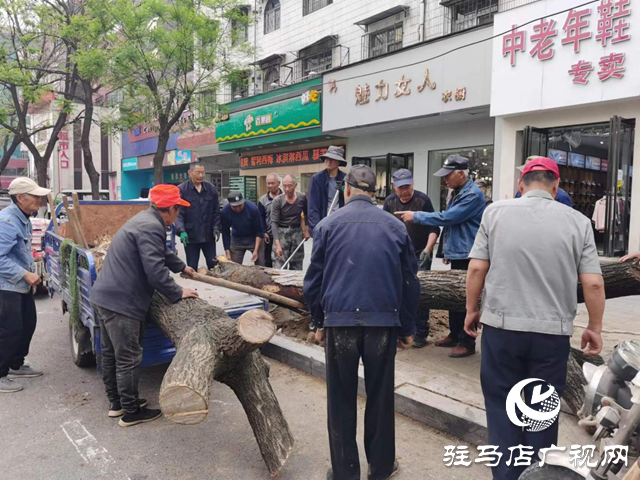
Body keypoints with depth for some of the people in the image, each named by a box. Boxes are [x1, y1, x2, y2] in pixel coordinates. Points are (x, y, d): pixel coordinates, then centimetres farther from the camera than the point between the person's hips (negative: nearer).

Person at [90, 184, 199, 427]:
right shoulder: (151, 227, -19)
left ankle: (116, 402, 34)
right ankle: (131, 412, 14)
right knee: (128, 358, 1)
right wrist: (177, 293, -12)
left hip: (104, 296, 11)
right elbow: (155, 270, -25)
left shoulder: (145, 220, 15)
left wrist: (182, 267, 45)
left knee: (111, 353, 19)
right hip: (120, 301, -11)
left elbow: (162, 252, 32)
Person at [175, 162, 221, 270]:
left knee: (213, 265, 10)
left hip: (208, 235, 3)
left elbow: (216, 211, 9)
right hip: (190, 236, -2)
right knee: (192, 267, 9)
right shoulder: (181, 190, -6)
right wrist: (181, 231, -23)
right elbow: (178, 213, -10)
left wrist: (216, 228, -2)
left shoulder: (211, 188, 5)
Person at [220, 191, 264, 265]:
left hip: (254, 239, -2)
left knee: (261, 266, -6)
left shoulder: (252, 208, -24)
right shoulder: (225, 212, -19)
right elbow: (225, 233, -7)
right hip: (236, 240, 2)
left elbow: (259, 231, -16)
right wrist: (227, 252, -10)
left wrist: (256, 250, -20)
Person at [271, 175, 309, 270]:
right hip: (282, 233, -3)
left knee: (297, 267, 9)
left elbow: (307, 214, 15)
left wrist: (307, 229, 8)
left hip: (297, 232, 3)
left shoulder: (302, 197, -4)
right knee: (279, 267, -8)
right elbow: (274, 222, -17)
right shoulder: (277, 201, -13)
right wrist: (277, 244, -27)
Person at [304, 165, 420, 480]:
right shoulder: (395, 226, 3)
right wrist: (407, 328, 15)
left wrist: (318, 322, 13)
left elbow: (314, 279, 2)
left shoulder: (327, 225, 1)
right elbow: (410, 281, 6)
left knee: (341, 400, 11)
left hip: (340, 320, -1)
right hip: (383, 321, 1)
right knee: (380, 397, 16)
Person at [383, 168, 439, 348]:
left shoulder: (423, 200, -10)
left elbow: (434, 228, -10)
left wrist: (427, 250, -21)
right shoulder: (390, 201, 3)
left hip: (419, 256, -4)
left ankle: (420, 334, 6)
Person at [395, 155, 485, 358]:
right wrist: (447, 249, 22)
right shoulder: (456, 193, 13)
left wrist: (416, 216, -17)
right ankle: (455, 334, 28)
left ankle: (467, 342, 9)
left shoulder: (473, 195, -18)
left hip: (467, 255, -9)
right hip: (456, 253, 9)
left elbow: (446, 218, -23)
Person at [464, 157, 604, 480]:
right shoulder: (577, 221, 0)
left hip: (501, 327, -1)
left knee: (501, 405, 12)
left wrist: (471, 311, 8)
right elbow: (593, 284, -2)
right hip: (553, 332, 1)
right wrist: (594, 328, 12)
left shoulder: (496, 212, -2)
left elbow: (476, 269, -4)